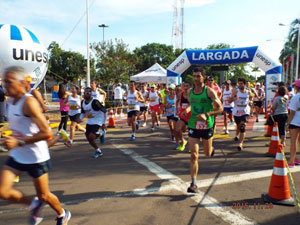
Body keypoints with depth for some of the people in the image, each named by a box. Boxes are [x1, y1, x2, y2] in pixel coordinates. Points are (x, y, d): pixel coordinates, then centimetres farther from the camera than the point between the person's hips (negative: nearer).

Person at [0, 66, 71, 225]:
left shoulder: (29, 103, -21)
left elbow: (47, 133, -28)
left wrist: (19, 142, -30)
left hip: (36, 157, -7)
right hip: (16, 156, 7)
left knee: (44, 195, 8)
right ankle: (34, 204, 26)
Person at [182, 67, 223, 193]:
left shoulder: (209, 91, -10)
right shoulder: (190, 91, 3)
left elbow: (220, 108, -10)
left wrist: (206, 115, -25)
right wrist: (187, 109, -1)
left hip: (207, 126, -2)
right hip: (193, 126, 2)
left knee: (208, 154, 17)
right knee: (194, 155, -4)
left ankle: (211, 148, 55)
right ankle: (193, 184, 3)